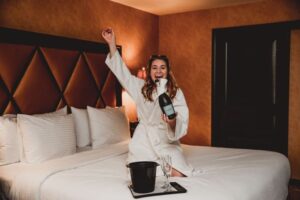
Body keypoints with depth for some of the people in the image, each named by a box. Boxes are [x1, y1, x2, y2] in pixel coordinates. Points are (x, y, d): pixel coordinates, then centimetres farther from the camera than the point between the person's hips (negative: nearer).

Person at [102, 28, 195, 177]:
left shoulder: (176, 92, -3)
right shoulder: (142, 87, 3)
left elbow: (182, 120, -10)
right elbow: (122, 72, 4)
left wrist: (173, 122, -35)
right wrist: (112, 43, -1)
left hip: (167, 141, -1)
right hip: (144, 140, 1)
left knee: (177, 175, -17)